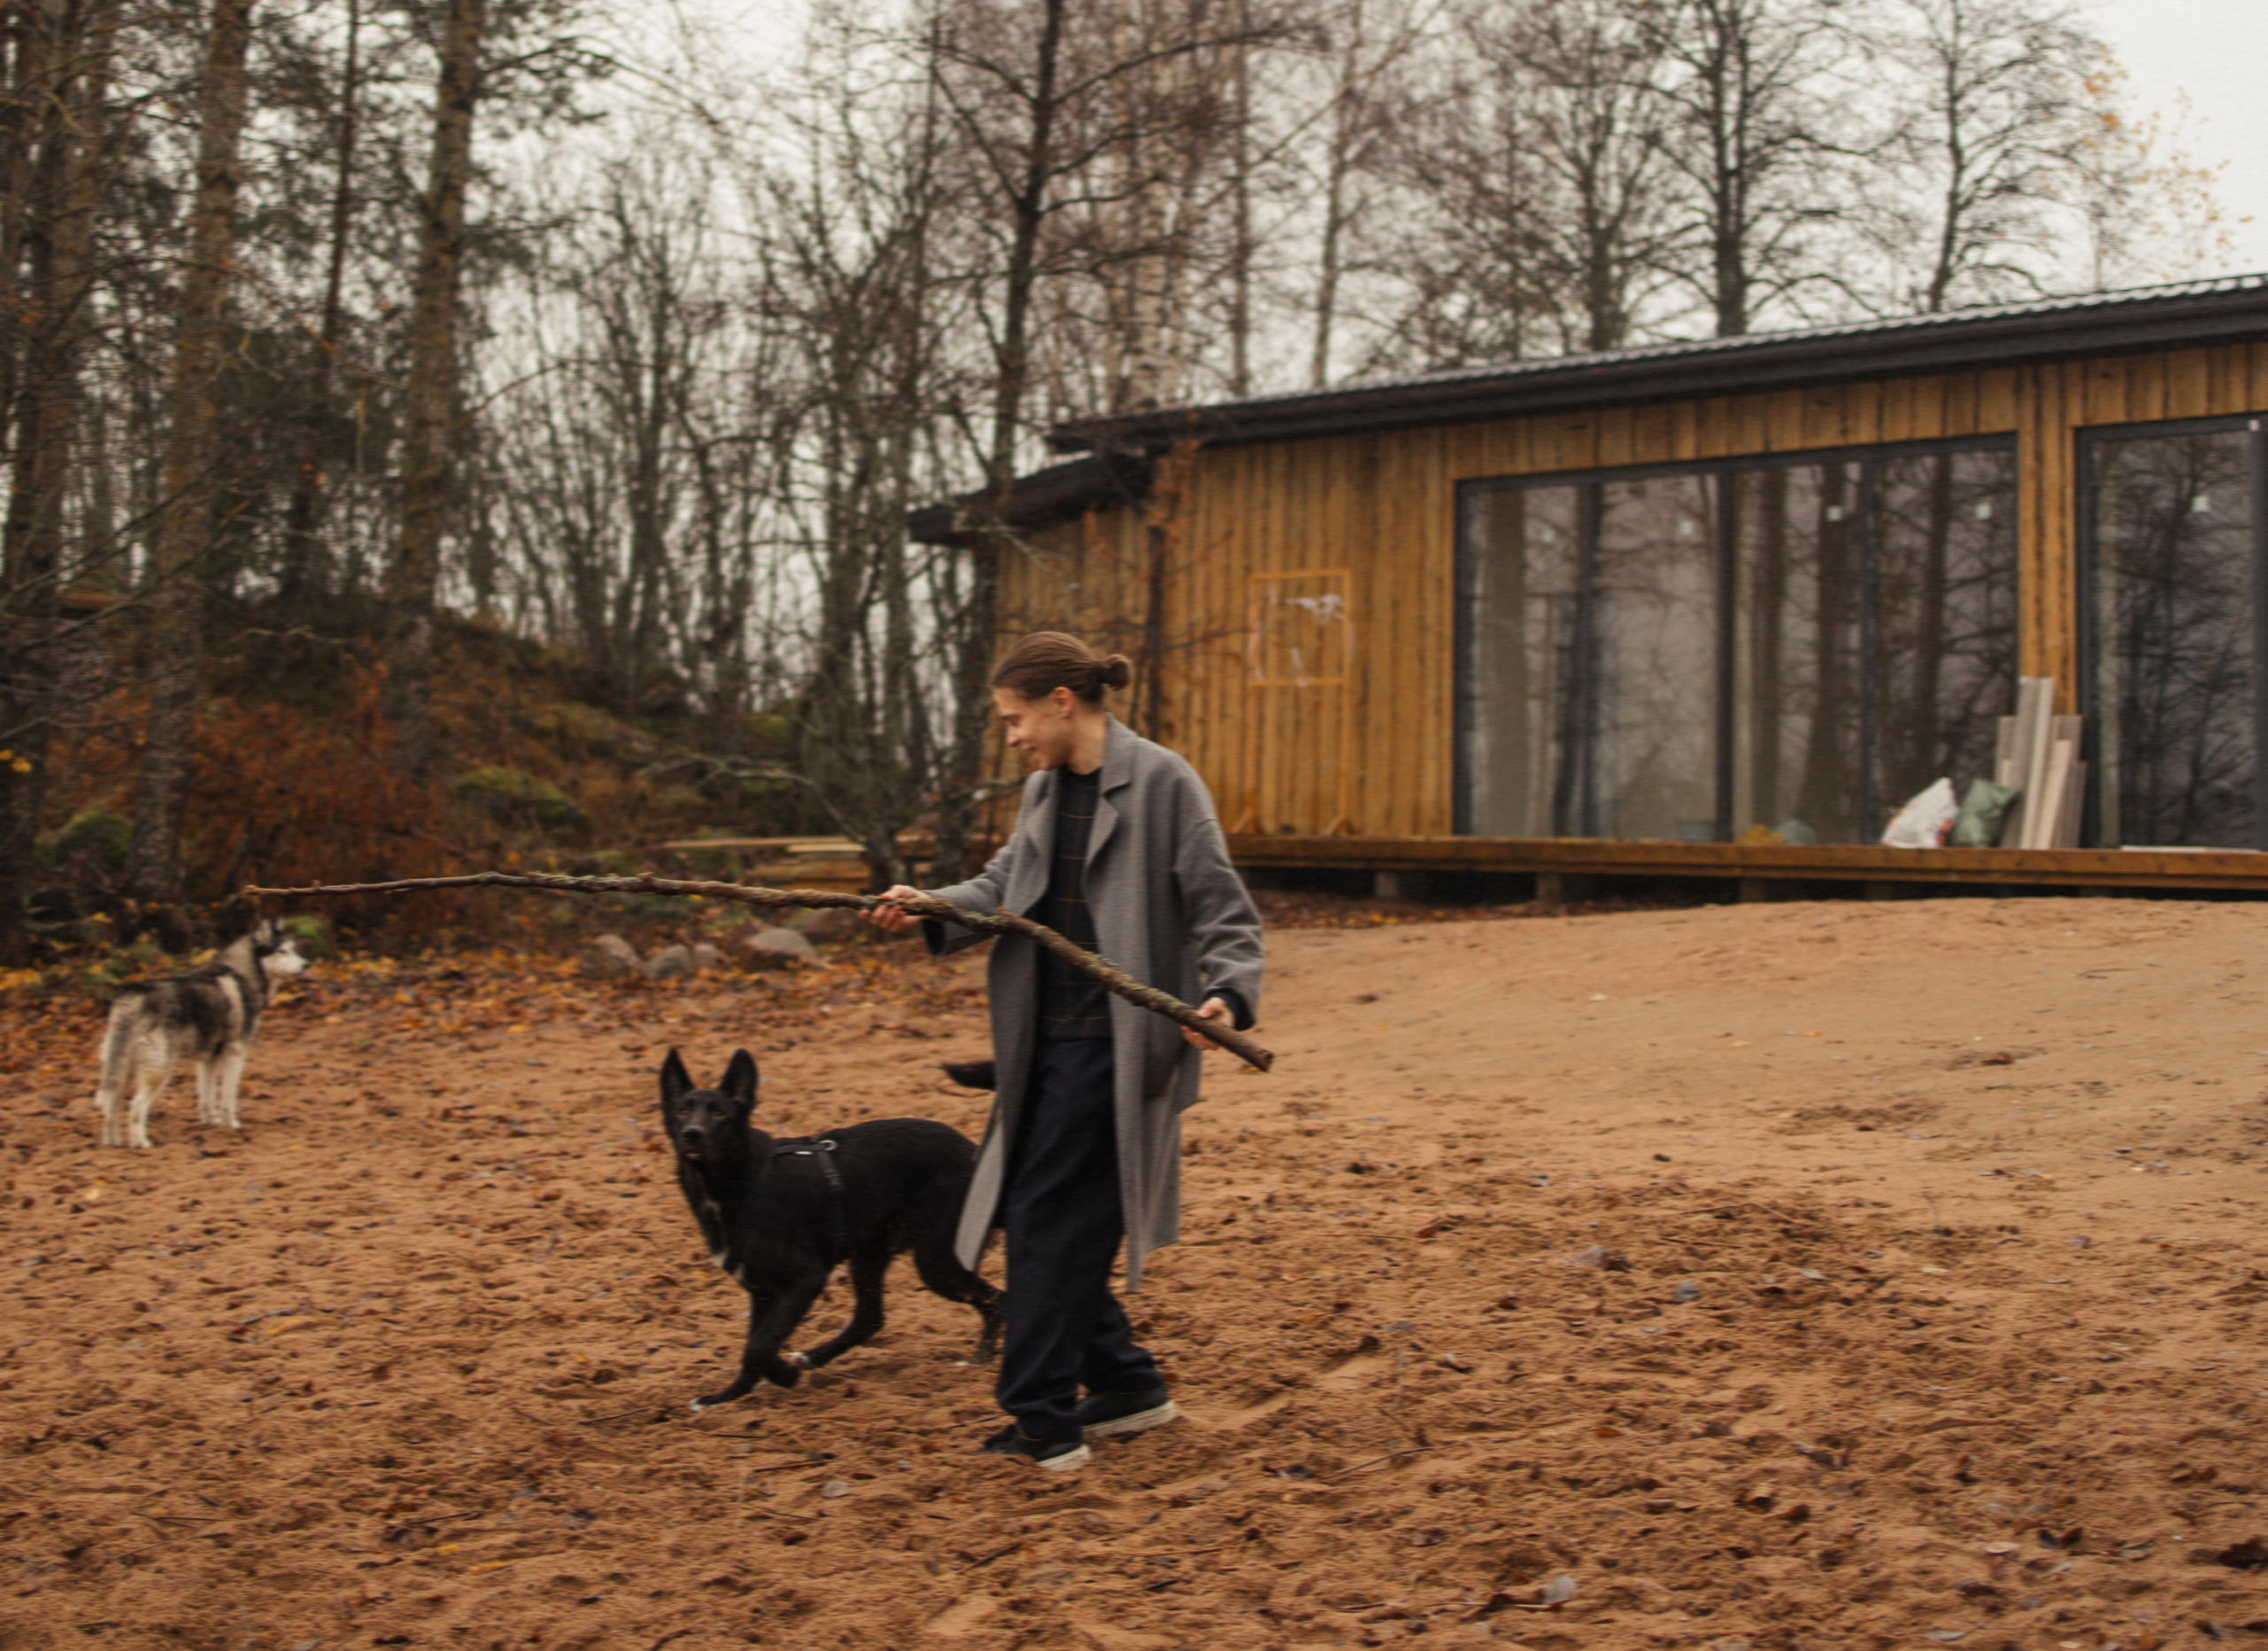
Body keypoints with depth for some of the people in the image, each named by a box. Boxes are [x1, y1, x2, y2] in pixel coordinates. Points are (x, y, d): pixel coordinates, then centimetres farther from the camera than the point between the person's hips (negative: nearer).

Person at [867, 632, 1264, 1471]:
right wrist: (928, 909, -1)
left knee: (1049, 1217, -7)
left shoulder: (1162, 783, -9)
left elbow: (1220, 908, -10)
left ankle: (1044, 1424, 2)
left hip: (1115, 1041, -8)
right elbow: (1001, 887, 17)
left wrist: (1227, 994, -26)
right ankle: (1126, 1385, 25)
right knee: (1029, 1212, 11)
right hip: (1048, 1038, 9)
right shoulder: (1043, 792, 14)